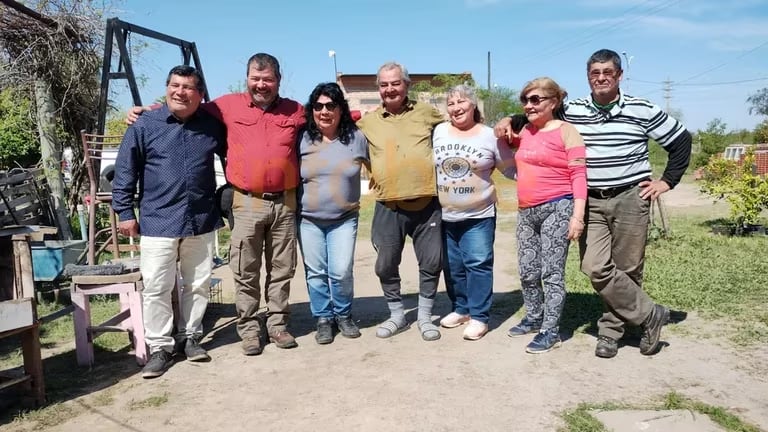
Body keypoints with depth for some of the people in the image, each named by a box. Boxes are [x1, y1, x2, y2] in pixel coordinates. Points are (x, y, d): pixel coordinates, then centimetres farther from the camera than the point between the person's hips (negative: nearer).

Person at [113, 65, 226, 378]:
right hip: (158, 222, -2)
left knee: (199, 284, 11)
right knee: (156, 288, 0)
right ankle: (160, 347, 14)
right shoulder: (144, 126, -2)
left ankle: (190, 337, 28)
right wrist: (125, 213, 0)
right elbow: (125, 172, 2)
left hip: (202, 221, 3)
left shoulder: (213, 125, 4)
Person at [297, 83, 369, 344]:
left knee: (341, 272, -4)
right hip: (308, 219, 1)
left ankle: (343, 315, 21)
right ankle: (323, 319, 24)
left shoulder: (356, 137, -1)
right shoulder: (302, 139, -2)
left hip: (344, 219, -1)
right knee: (316, 273, 6)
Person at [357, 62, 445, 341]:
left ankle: (425, 316, 25)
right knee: (386, 265, 7)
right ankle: (396, 315, 27)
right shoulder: (368, 122, 6)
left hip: (426, 203, 0)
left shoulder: (426, 112, 7)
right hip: (388, 207, 0)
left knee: (431, 262, 6)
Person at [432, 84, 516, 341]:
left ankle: (479, 316, 7)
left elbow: (511, 169, 1)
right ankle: (460, 309, 29)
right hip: (444, 216, 3)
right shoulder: (438, 132, 2)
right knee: (452, 266, 13)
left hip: (479, 216, -3)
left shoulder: (490, 136, -3)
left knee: (478, 264, -2)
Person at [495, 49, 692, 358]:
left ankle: (611, 329, 20)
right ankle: (650, 314, 8)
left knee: (627, 270, 2)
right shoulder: (571, 111, 6)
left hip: (630, 199, -1)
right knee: (596, 268, -9)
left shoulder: (642, 110, 0)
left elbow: (681, 140, 8)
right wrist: (510, 120, 0)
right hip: (591, 202, 2)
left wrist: (667, 181, 4)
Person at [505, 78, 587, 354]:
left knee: (552, 272, -5)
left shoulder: (565, 131, -5)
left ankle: (551, 330, 3)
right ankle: (534, 318, 30)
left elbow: (579, 174, -10)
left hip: (557, 209, -7)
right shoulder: (525, 131, 13)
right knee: (527, 272, 12)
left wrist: (578, 215, -17)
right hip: (526, 212, 7)